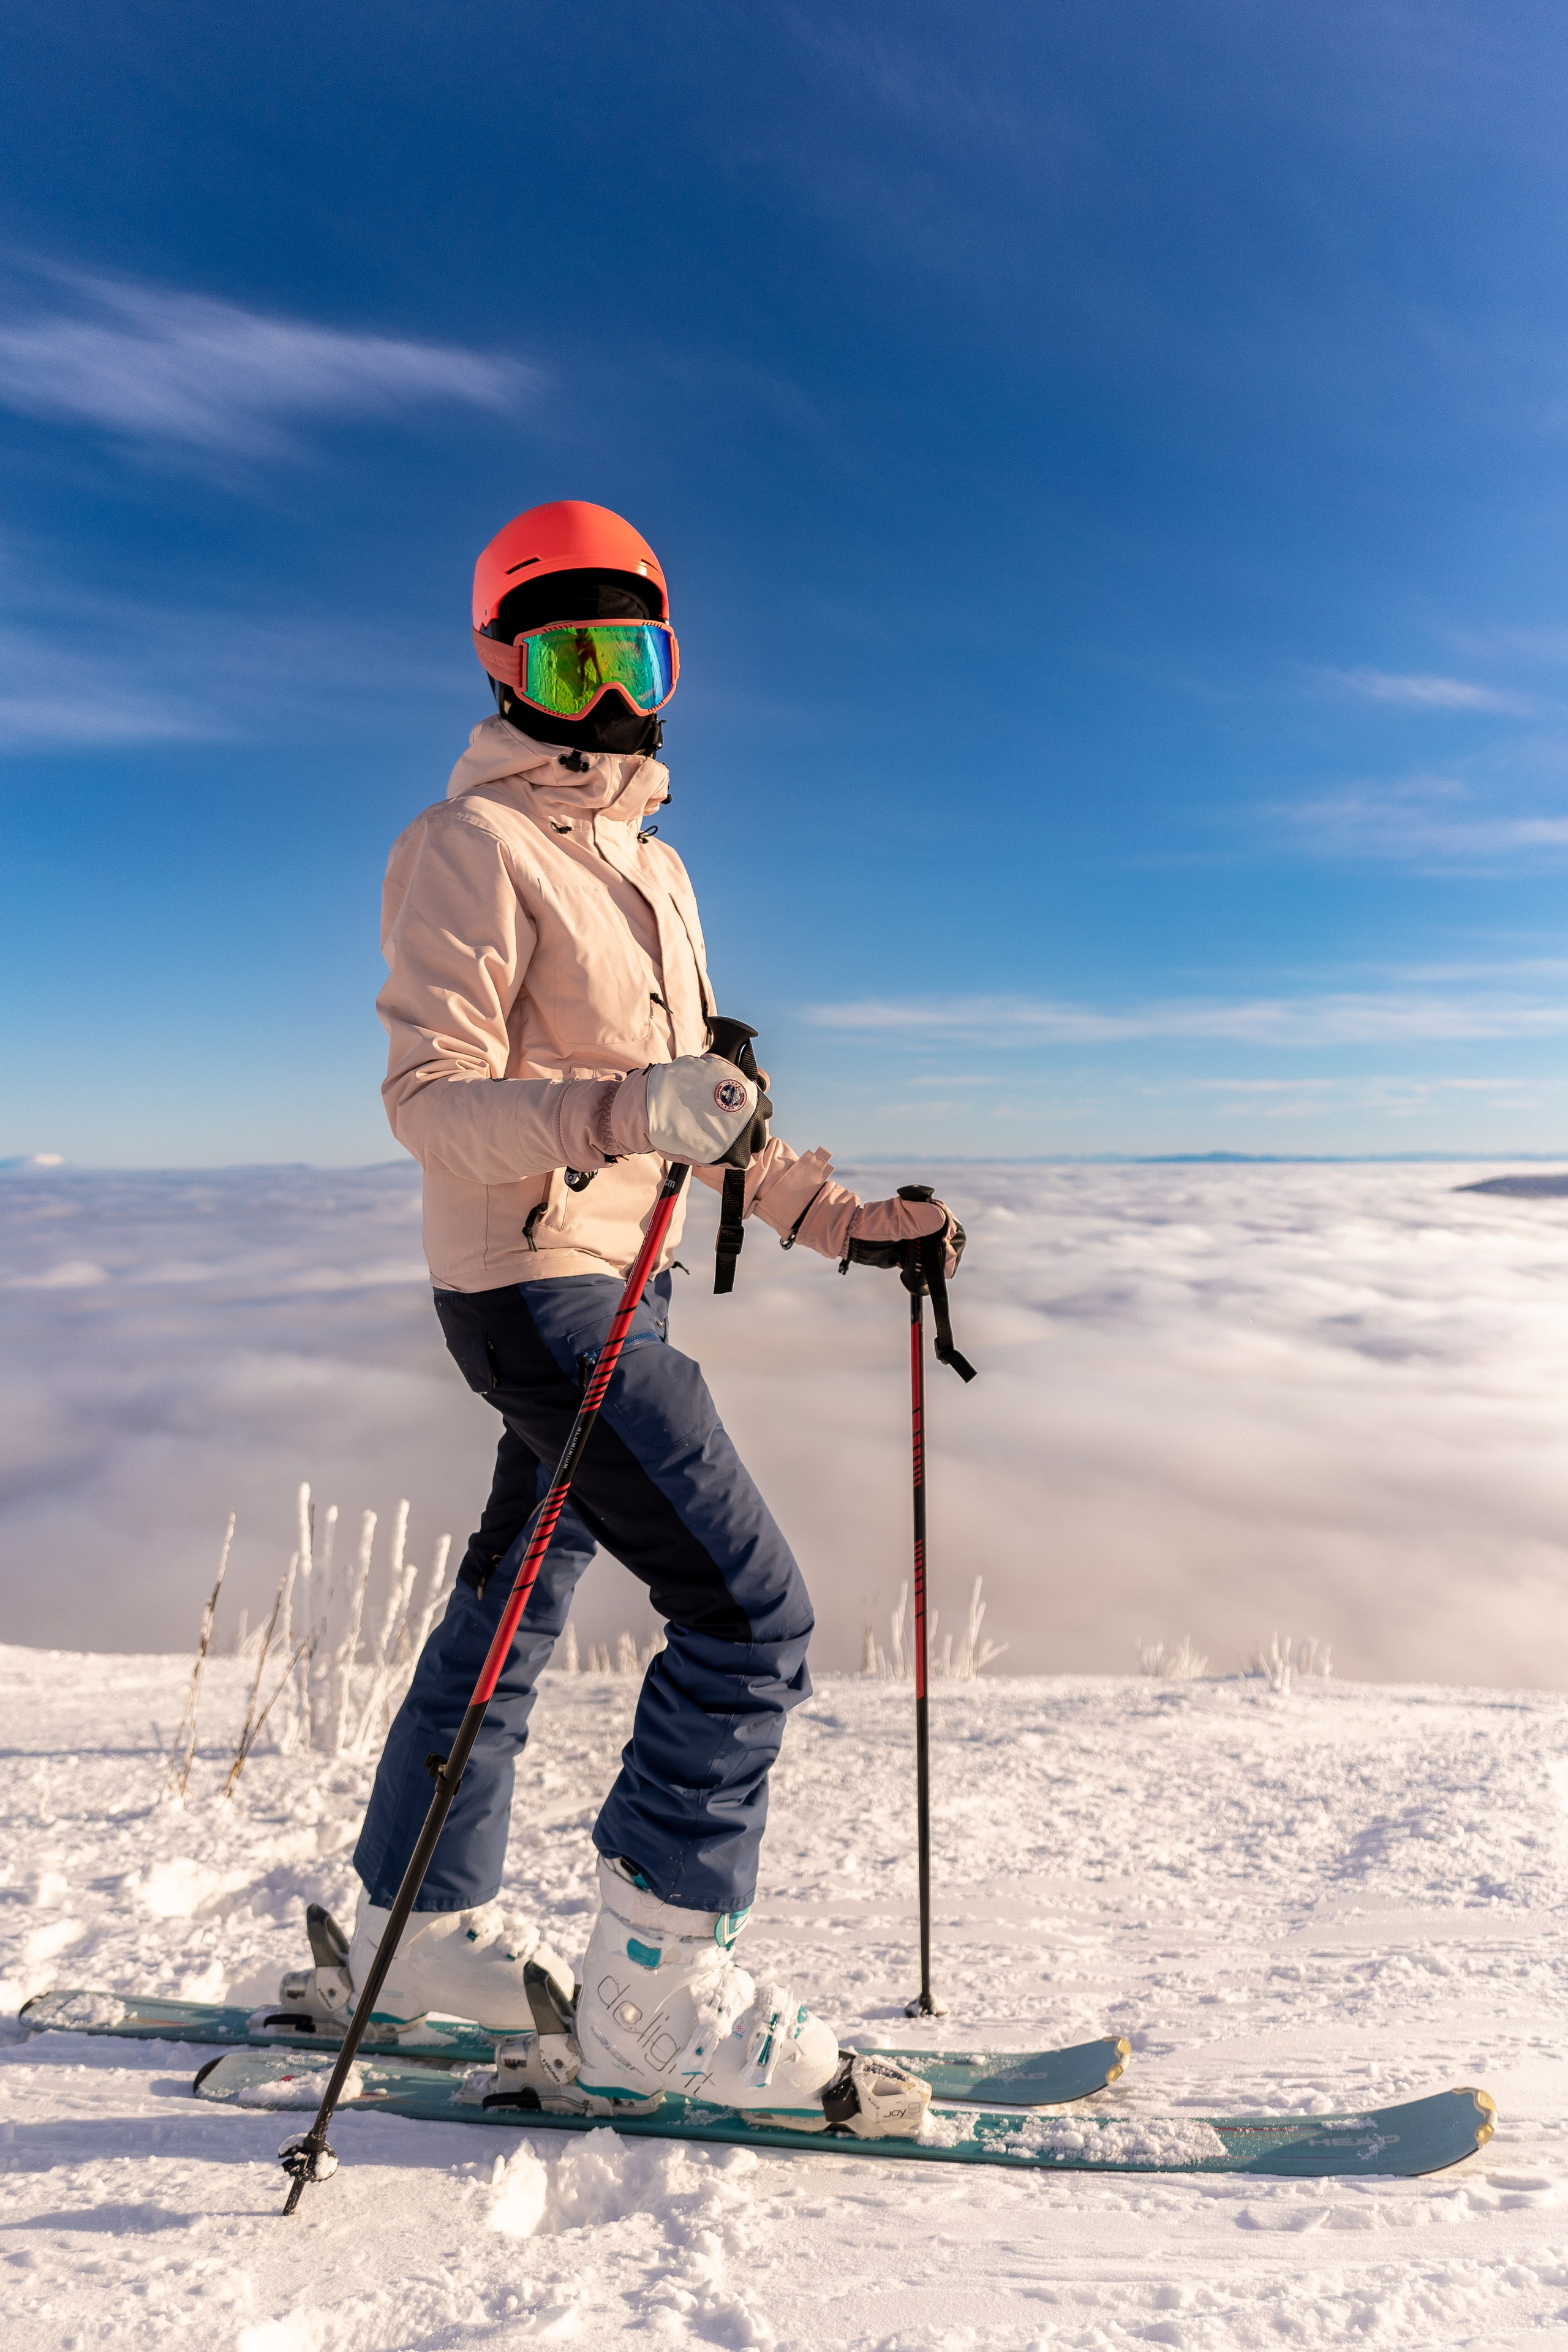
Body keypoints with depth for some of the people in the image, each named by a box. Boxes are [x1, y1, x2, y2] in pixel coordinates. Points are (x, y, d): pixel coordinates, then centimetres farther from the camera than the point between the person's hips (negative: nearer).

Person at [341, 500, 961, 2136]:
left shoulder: (651, 866, 18)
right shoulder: (469, 846, -8)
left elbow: (701, 1107, 20)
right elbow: (432, 1097, -17)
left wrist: (843, 1219, 12)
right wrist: (623, 1111, -34)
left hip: (621, 1283, 9)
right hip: (537, 1284, -9)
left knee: (516, 1601, 17)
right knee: (750, 1613, -11)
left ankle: (420, 1930, 36)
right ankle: (652, 1994, 5)